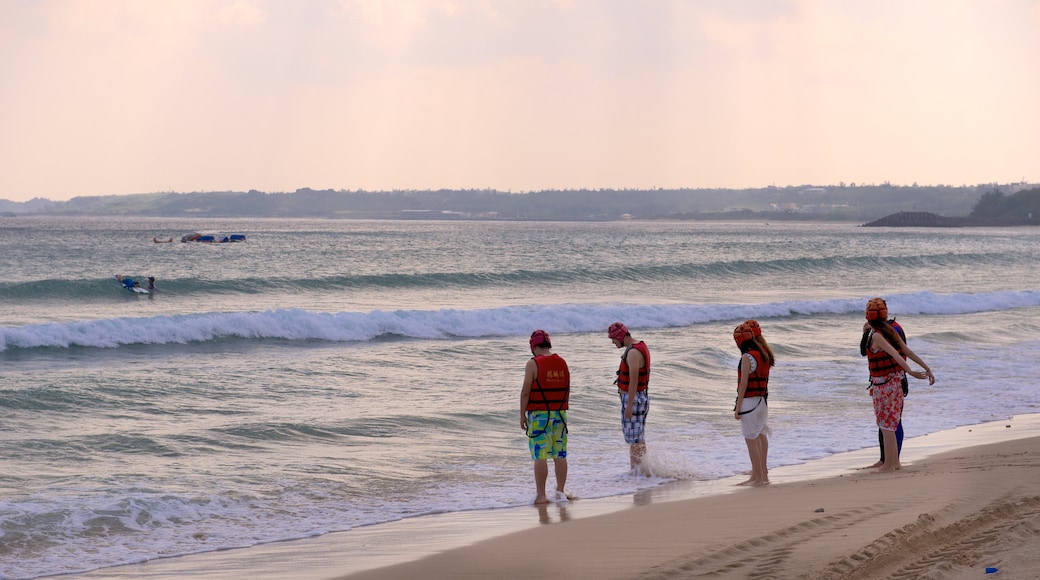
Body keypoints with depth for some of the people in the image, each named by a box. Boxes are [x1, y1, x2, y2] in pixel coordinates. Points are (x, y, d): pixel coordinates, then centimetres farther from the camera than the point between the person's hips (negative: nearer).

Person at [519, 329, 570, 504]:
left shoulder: (533, 364, -10)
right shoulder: (562, 363, 7)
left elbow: (526, 392, -12)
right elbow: (567, 390, 12)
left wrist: (522, 414, -4)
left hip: (539, 415, -6)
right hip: (560, 414, 6)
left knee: (540, 456, -4)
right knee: (560, 455, 10)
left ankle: (541, 495, -4)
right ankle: (560, 492, 16)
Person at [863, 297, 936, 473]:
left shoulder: (877, 336, -17)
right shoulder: (890, 332, 7)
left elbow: (895, 355, -29)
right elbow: (909, 352, 5)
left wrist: (910, 372, -38)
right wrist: (927, 368, 5)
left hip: (884, 384, -8)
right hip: (895, 381, 8)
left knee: (886, 425, 0)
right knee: (889, 423, 18)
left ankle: (888, 464, 4)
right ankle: (894, 461, 24)